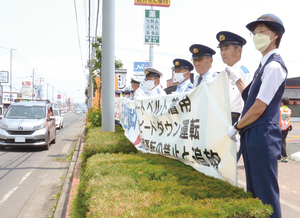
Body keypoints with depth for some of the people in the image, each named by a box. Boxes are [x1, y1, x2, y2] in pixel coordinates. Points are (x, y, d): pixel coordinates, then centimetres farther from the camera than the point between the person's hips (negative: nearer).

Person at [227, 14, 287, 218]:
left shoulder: (274, 66, -15)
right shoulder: (265, 64, 15)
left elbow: (258, 108, -17)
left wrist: (236, 127, -7)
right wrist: (236, 79, 18)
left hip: (263, 135, -10)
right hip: (252, 135, 10)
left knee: (266, 193, -2)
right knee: (254, 192, 16)